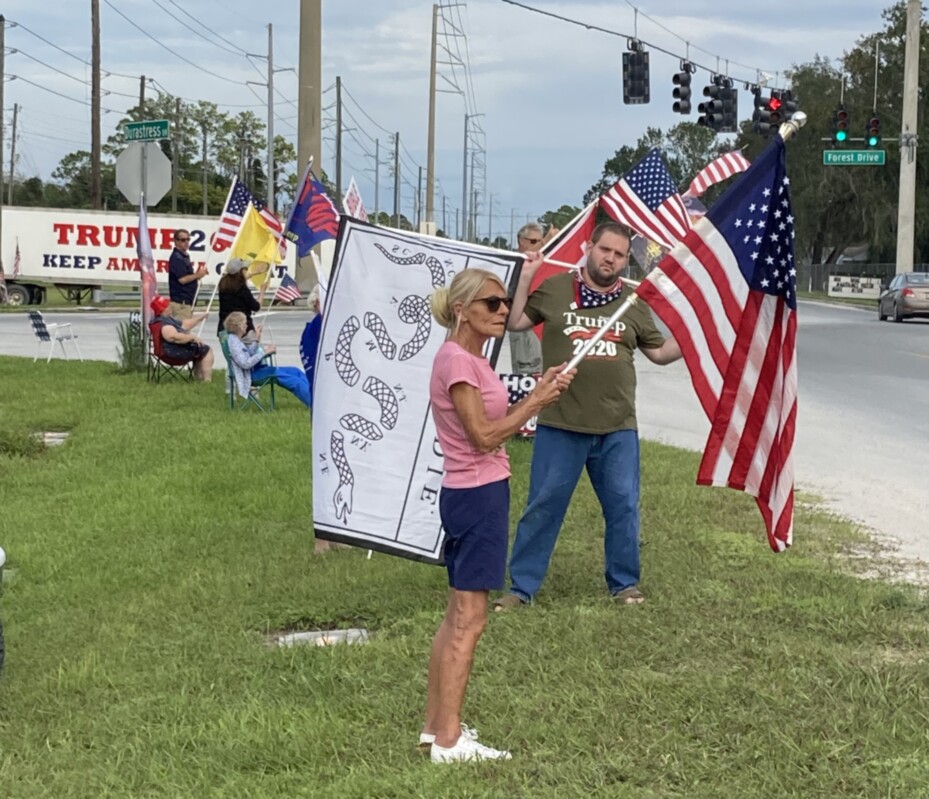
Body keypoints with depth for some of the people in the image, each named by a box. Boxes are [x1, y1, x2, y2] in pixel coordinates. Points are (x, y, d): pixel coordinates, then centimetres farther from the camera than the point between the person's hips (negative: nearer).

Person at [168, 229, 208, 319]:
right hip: (180, 302, -10)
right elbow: (182, 279, -20)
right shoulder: (176, 258, -12)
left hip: (187, 301, 10)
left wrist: (197, 275, 5)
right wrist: (198, 275, -9)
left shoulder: (185, 257, 17)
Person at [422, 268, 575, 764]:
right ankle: (449, 741, -3)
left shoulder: (470, 360, 15)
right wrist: (537, 401, -16)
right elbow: (483, 436, -20)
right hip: (477, 496, -10)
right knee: (468, 620, -7)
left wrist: (538, 394, 5)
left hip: (473, 494, 10)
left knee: (458, 616, 14)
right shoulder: (456, 361, -16)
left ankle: (435, 726, 22)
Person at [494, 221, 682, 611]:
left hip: (618, 428, 2)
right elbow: (515, 323, 3)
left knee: (623, 506, 8)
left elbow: (659, 352, 16)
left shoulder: (633, 302, 9)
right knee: (543, 506, 2)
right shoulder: (555, 289, 2)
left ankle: (624, 582, 24)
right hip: (560, 425, -2)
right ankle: (522, 586, 11)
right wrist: (525, 278, -6)